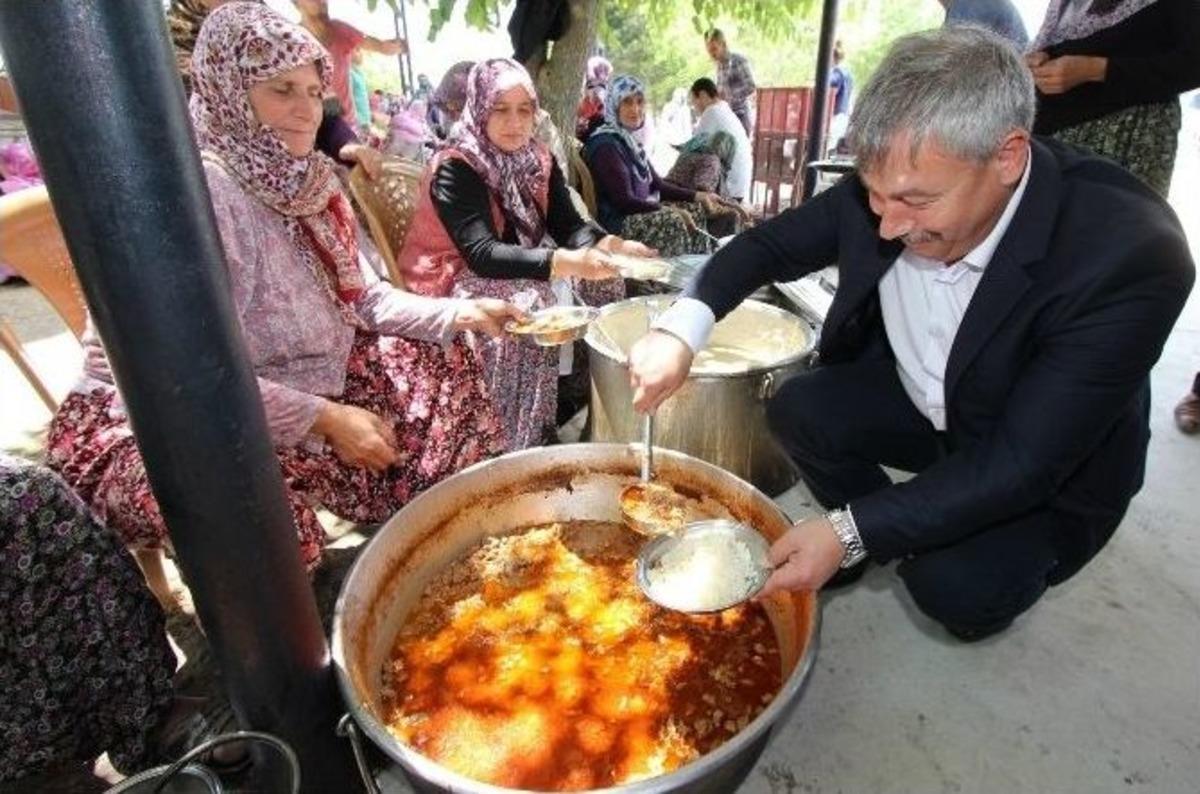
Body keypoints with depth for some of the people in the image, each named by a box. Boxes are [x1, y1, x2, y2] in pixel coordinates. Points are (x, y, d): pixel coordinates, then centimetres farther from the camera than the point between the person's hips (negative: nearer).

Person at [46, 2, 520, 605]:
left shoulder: (308, 179, 2)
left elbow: (363, 298, 6)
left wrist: (457, 313, -7)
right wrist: (324, 418, -26)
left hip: (296, 382, 9)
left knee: (443, 366, 4)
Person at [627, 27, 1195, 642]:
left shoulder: (1132, 254, -34)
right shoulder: (894, 181, -21)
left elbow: (1024, 464, -33)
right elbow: (769, 245, -10)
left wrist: (849, 533, -39)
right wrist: (681, 328, -28)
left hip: (1047, 469, -4)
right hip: (920, 402, 4)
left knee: (955, 588, -25)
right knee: (796, 410, -16)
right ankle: (882, 535, 11)